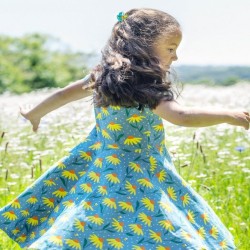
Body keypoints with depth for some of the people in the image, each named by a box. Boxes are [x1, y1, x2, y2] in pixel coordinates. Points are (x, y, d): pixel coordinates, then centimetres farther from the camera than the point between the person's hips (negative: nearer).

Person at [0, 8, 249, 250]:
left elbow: (64, 94, 16)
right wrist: (229, 115, -27)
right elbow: (181, 116, -34)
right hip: (135, 181, -8)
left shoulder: (105, 74, 4)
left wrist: (35, 114, 32)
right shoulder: (147, 88, -21)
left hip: (101, 171, 9)